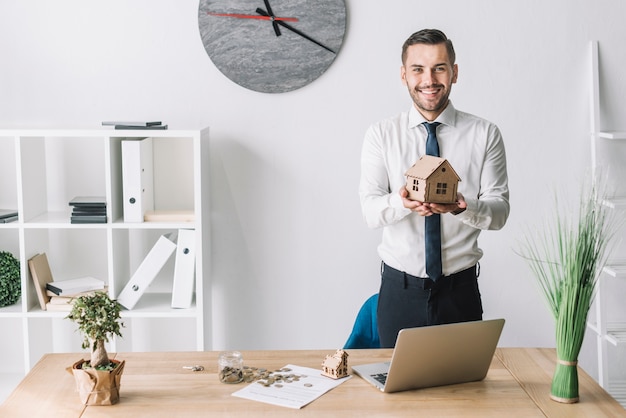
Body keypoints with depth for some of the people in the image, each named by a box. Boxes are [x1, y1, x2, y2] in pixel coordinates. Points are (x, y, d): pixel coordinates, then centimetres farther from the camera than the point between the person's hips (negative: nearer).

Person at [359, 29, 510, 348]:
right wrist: (402, 202, -29)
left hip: (460, 290, 0)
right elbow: (370, 210, -7)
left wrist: (463, 207, -27)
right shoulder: (381, 135, 1)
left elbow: (499, 211, -5)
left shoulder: (485, 134, 1)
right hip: (400, 289, 0)